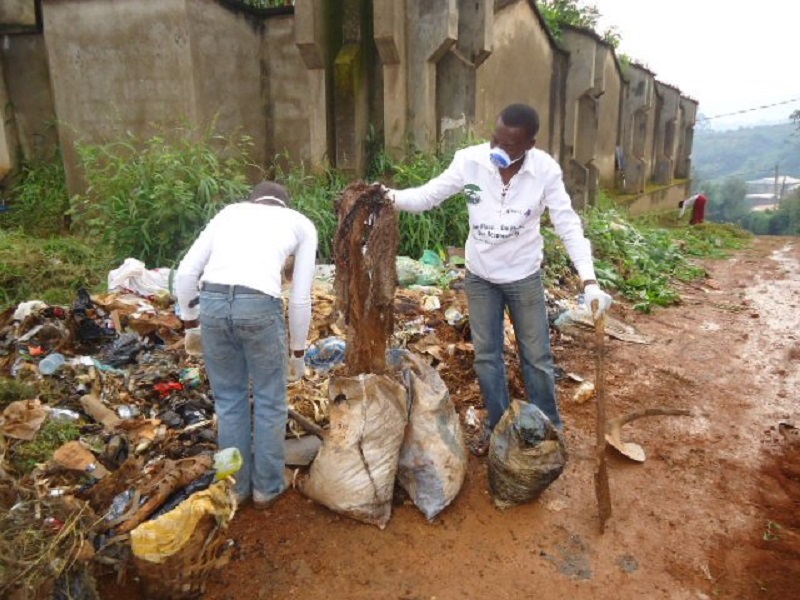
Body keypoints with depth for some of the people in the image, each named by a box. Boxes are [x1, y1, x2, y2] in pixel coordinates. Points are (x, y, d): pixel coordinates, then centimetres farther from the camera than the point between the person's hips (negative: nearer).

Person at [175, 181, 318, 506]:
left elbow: (185, 274, 18)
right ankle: (267, 486, 34)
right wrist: (299, 351, 25)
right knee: (270, 403, 18)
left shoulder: (228, 212, 27)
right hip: (260, 306, -3)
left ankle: (237, 485, 37)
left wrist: (190, 321, 32)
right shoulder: (301, 223, 20)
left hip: (212, 302, 3)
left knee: (229, 401, 21)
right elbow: (300, 298, 15)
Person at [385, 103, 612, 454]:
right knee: (486, 356, 13)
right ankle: (498, 427, 33)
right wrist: (390, 197, -32)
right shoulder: (470, 161, -17)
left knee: (537, 357, 11)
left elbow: (568, 225, -17)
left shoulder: (546, 170, -19)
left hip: (524, 277, -1)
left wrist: (589, 281, -27)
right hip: (479, 276, 2)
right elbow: (429, 195, -12)